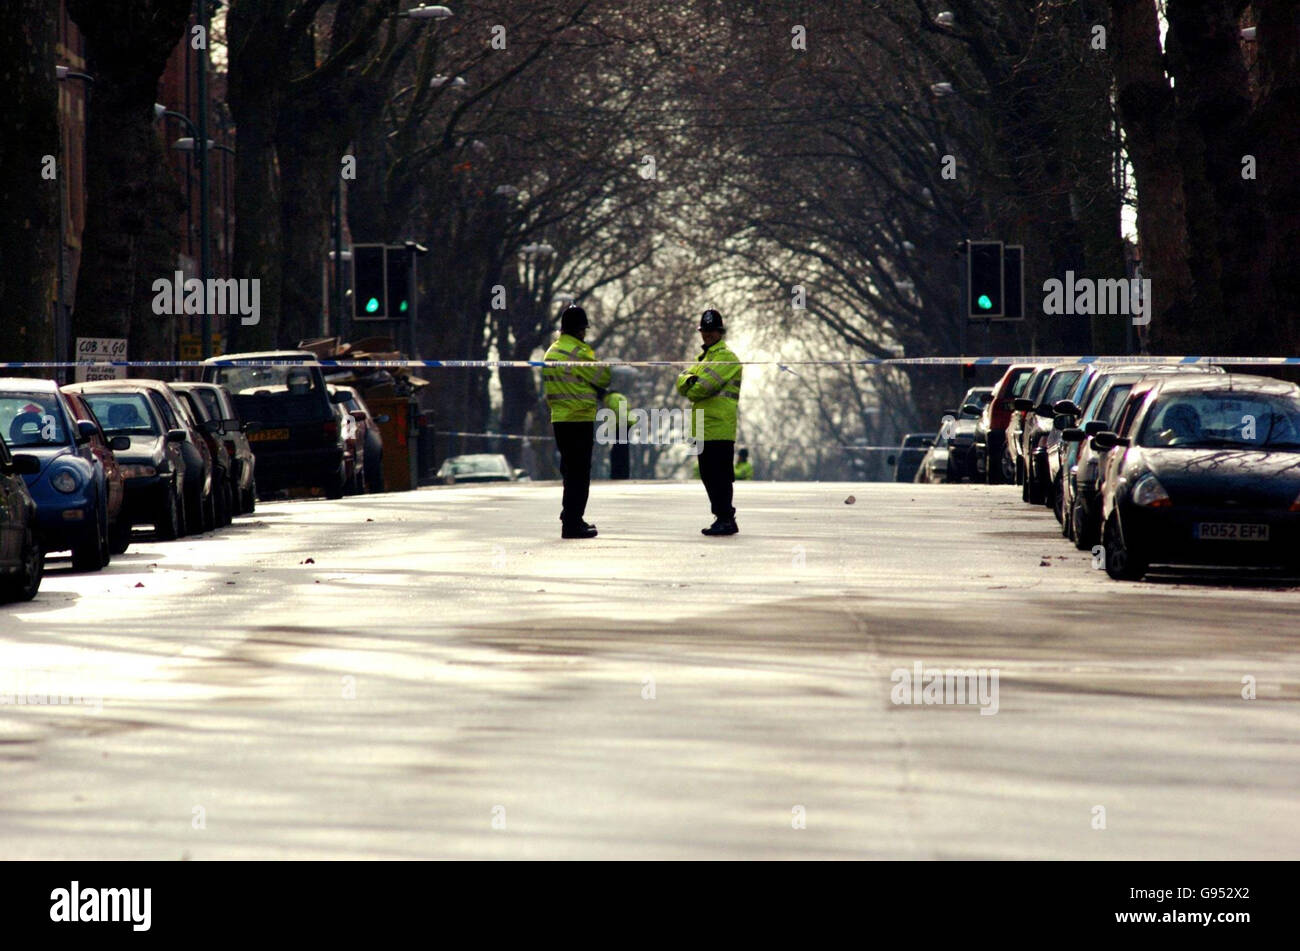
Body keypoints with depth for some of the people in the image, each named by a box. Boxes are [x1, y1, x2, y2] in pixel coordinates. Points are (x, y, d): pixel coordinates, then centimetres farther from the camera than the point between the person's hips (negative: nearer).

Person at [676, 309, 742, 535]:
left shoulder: (725, 357, -6)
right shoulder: (704, 357, 24)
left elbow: (704, 386, -17)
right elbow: (682, 382, 12)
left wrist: (691, 390, 3)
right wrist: (688, 381, -11)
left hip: (719, 427, -10)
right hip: (704, 429, 10)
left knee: (719, 476, -11)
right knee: (709, 476, 12)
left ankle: (725, 519, -10)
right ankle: (723, 518, 18)